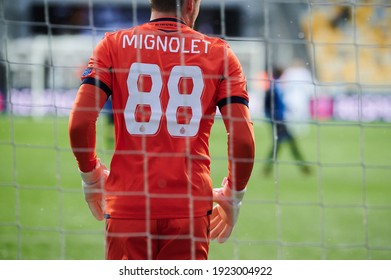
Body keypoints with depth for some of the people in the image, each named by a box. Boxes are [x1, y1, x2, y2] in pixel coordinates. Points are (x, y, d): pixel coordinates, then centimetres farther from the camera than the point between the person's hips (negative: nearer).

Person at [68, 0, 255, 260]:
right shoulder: (219, 53, 4)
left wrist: (90, 175, 12)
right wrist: (233, 196, 13)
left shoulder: (114, 44, 4)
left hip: (126, 204, 0)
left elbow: (80, 123, -6)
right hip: (190, 208, 0)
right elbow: (243, 140, -3)